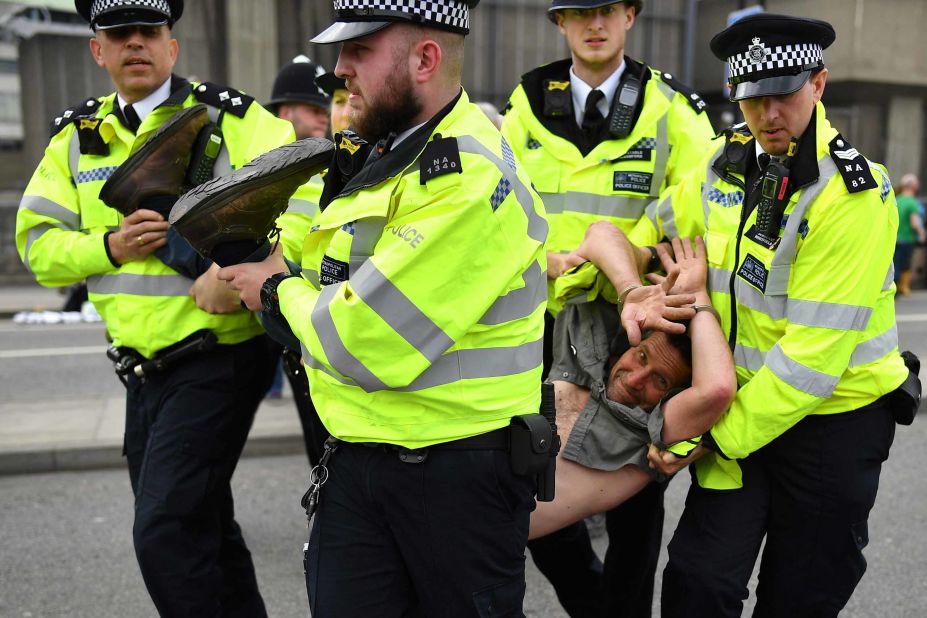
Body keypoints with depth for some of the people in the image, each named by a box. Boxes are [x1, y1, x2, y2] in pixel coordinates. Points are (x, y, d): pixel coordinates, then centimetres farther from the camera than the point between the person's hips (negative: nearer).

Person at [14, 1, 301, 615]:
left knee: (165, 533, -11)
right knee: (203, 528, 18)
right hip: (145, 369, 7)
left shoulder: (229, 118, -6)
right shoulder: (75, 137, 10)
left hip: (220, 360, -6)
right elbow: (38, 244, 8)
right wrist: (109, 246, -12)